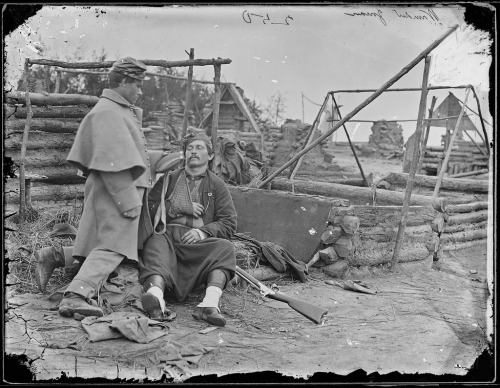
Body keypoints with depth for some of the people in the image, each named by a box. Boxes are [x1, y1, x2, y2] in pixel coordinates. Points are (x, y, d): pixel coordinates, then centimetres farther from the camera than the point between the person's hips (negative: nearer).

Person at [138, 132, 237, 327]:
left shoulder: (217, 185, 20)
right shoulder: (169, 179, 24)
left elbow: (229, 223, 8)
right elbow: (149, 209, 10)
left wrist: (203, 232, -10)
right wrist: (182, 208, 0)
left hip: (200, 240, 0)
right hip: (167, 234, 0)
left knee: (225, 247, -31)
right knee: (156, 244, -34)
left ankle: (210, 302, -52)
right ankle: (156, 291, -62)